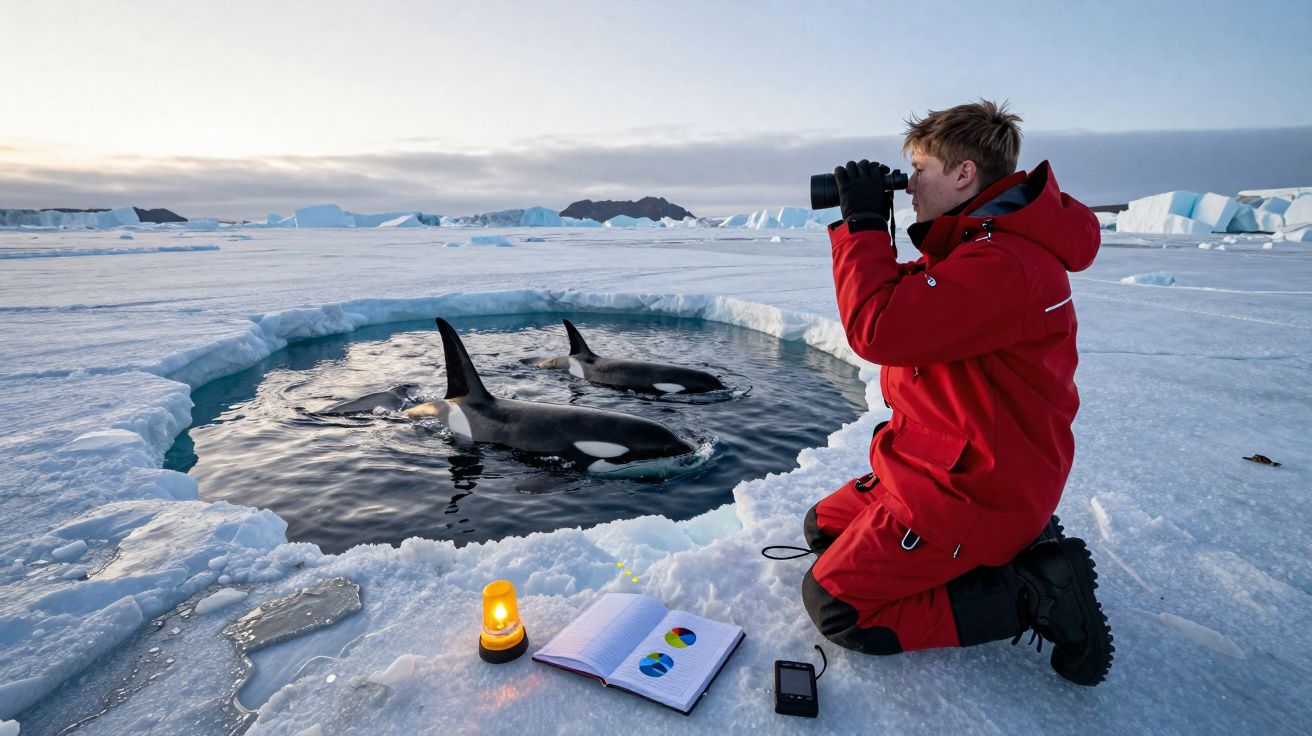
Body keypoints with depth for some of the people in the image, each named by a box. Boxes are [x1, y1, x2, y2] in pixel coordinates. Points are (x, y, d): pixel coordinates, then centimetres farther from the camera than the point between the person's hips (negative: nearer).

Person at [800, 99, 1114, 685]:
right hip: (947, 464, 11)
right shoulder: (981, 242, 9)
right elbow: (905, 308, 16)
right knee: (822, 528, 20)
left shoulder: (1004, 263, -27)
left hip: (970, 489, -11)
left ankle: (1034, 594, -2)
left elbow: (877, 329, -33)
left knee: (832, 605, -7)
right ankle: (1004, 550, 13)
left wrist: (863, 223, -19)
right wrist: (862, 226, 5)